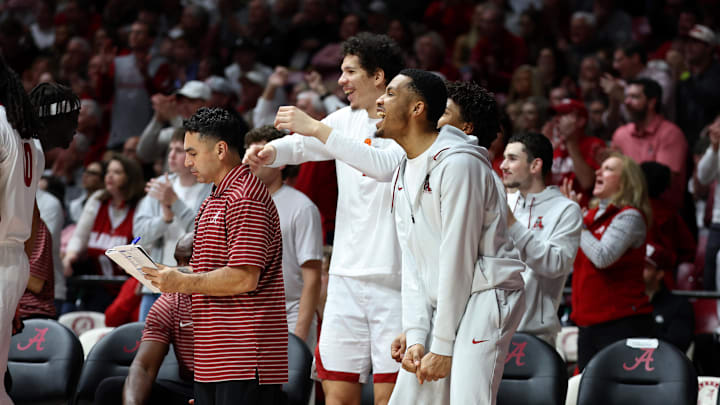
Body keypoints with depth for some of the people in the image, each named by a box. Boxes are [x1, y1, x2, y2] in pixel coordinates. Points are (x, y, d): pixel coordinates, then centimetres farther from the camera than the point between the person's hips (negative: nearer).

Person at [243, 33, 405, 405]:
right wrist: (270, 151, -17)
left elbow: (385, 165, -25)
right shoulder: (347, 119, 14)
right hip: (347, 275, 6)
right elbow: (301, 144, 7)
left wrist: (317, 128, -28)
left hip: (394, 277, -6)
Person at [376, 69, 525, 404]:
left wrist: (443, 347, -14)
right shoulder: (403, 175, 14)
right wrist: (415, 336, -2)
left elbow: (458, 260, -15)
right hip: (440, 307, 9)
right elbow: (412, 263, 11)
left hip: (484, 298, -9)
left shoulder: (458, 163, -14)